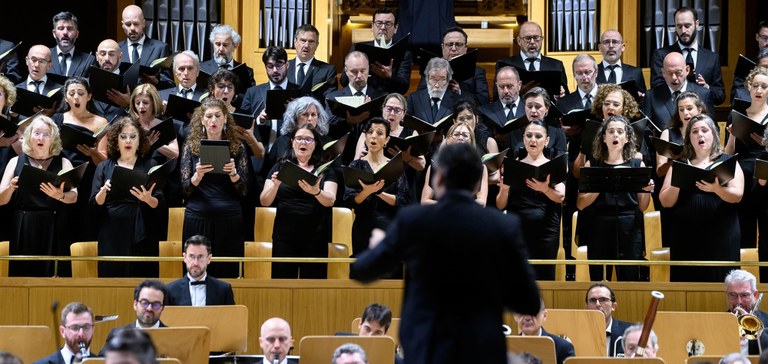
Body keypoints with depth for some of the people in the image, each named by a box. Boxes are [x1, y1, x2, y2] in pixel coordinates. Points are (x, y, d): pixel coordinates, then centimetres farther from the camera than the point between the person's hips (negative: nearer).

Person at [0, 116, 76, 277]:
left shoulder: (63, 163, 7)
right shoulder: (16, 162, 8)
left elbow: (74, 196, -3)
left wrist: (60, 196, -24)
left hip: (54, 229, 0)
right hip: (23, 229, 0)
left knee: (53, 277, -4)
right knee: (24, 276, -2)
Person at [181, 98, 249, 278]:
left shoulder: (237, 147, 6)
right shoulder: (191, 146, 5)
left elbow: (244, 191, 2)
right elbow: (185, 190, 2)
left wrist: (233, 173, -17)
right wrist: (198, 175, -17)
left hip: (229, 221, 0)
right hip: (197, 219, 0)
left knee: (227, 273, 0)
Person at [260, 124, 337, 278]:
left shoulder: (325, 169, 8)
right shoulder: (281, 166, 10)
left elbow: (330, 200, -8)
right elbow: (265, 202, 3)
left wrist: (316, 192, -29)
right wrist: (276, 184, -17)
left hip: (315, 237, 0)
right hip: (285, 235, 1)